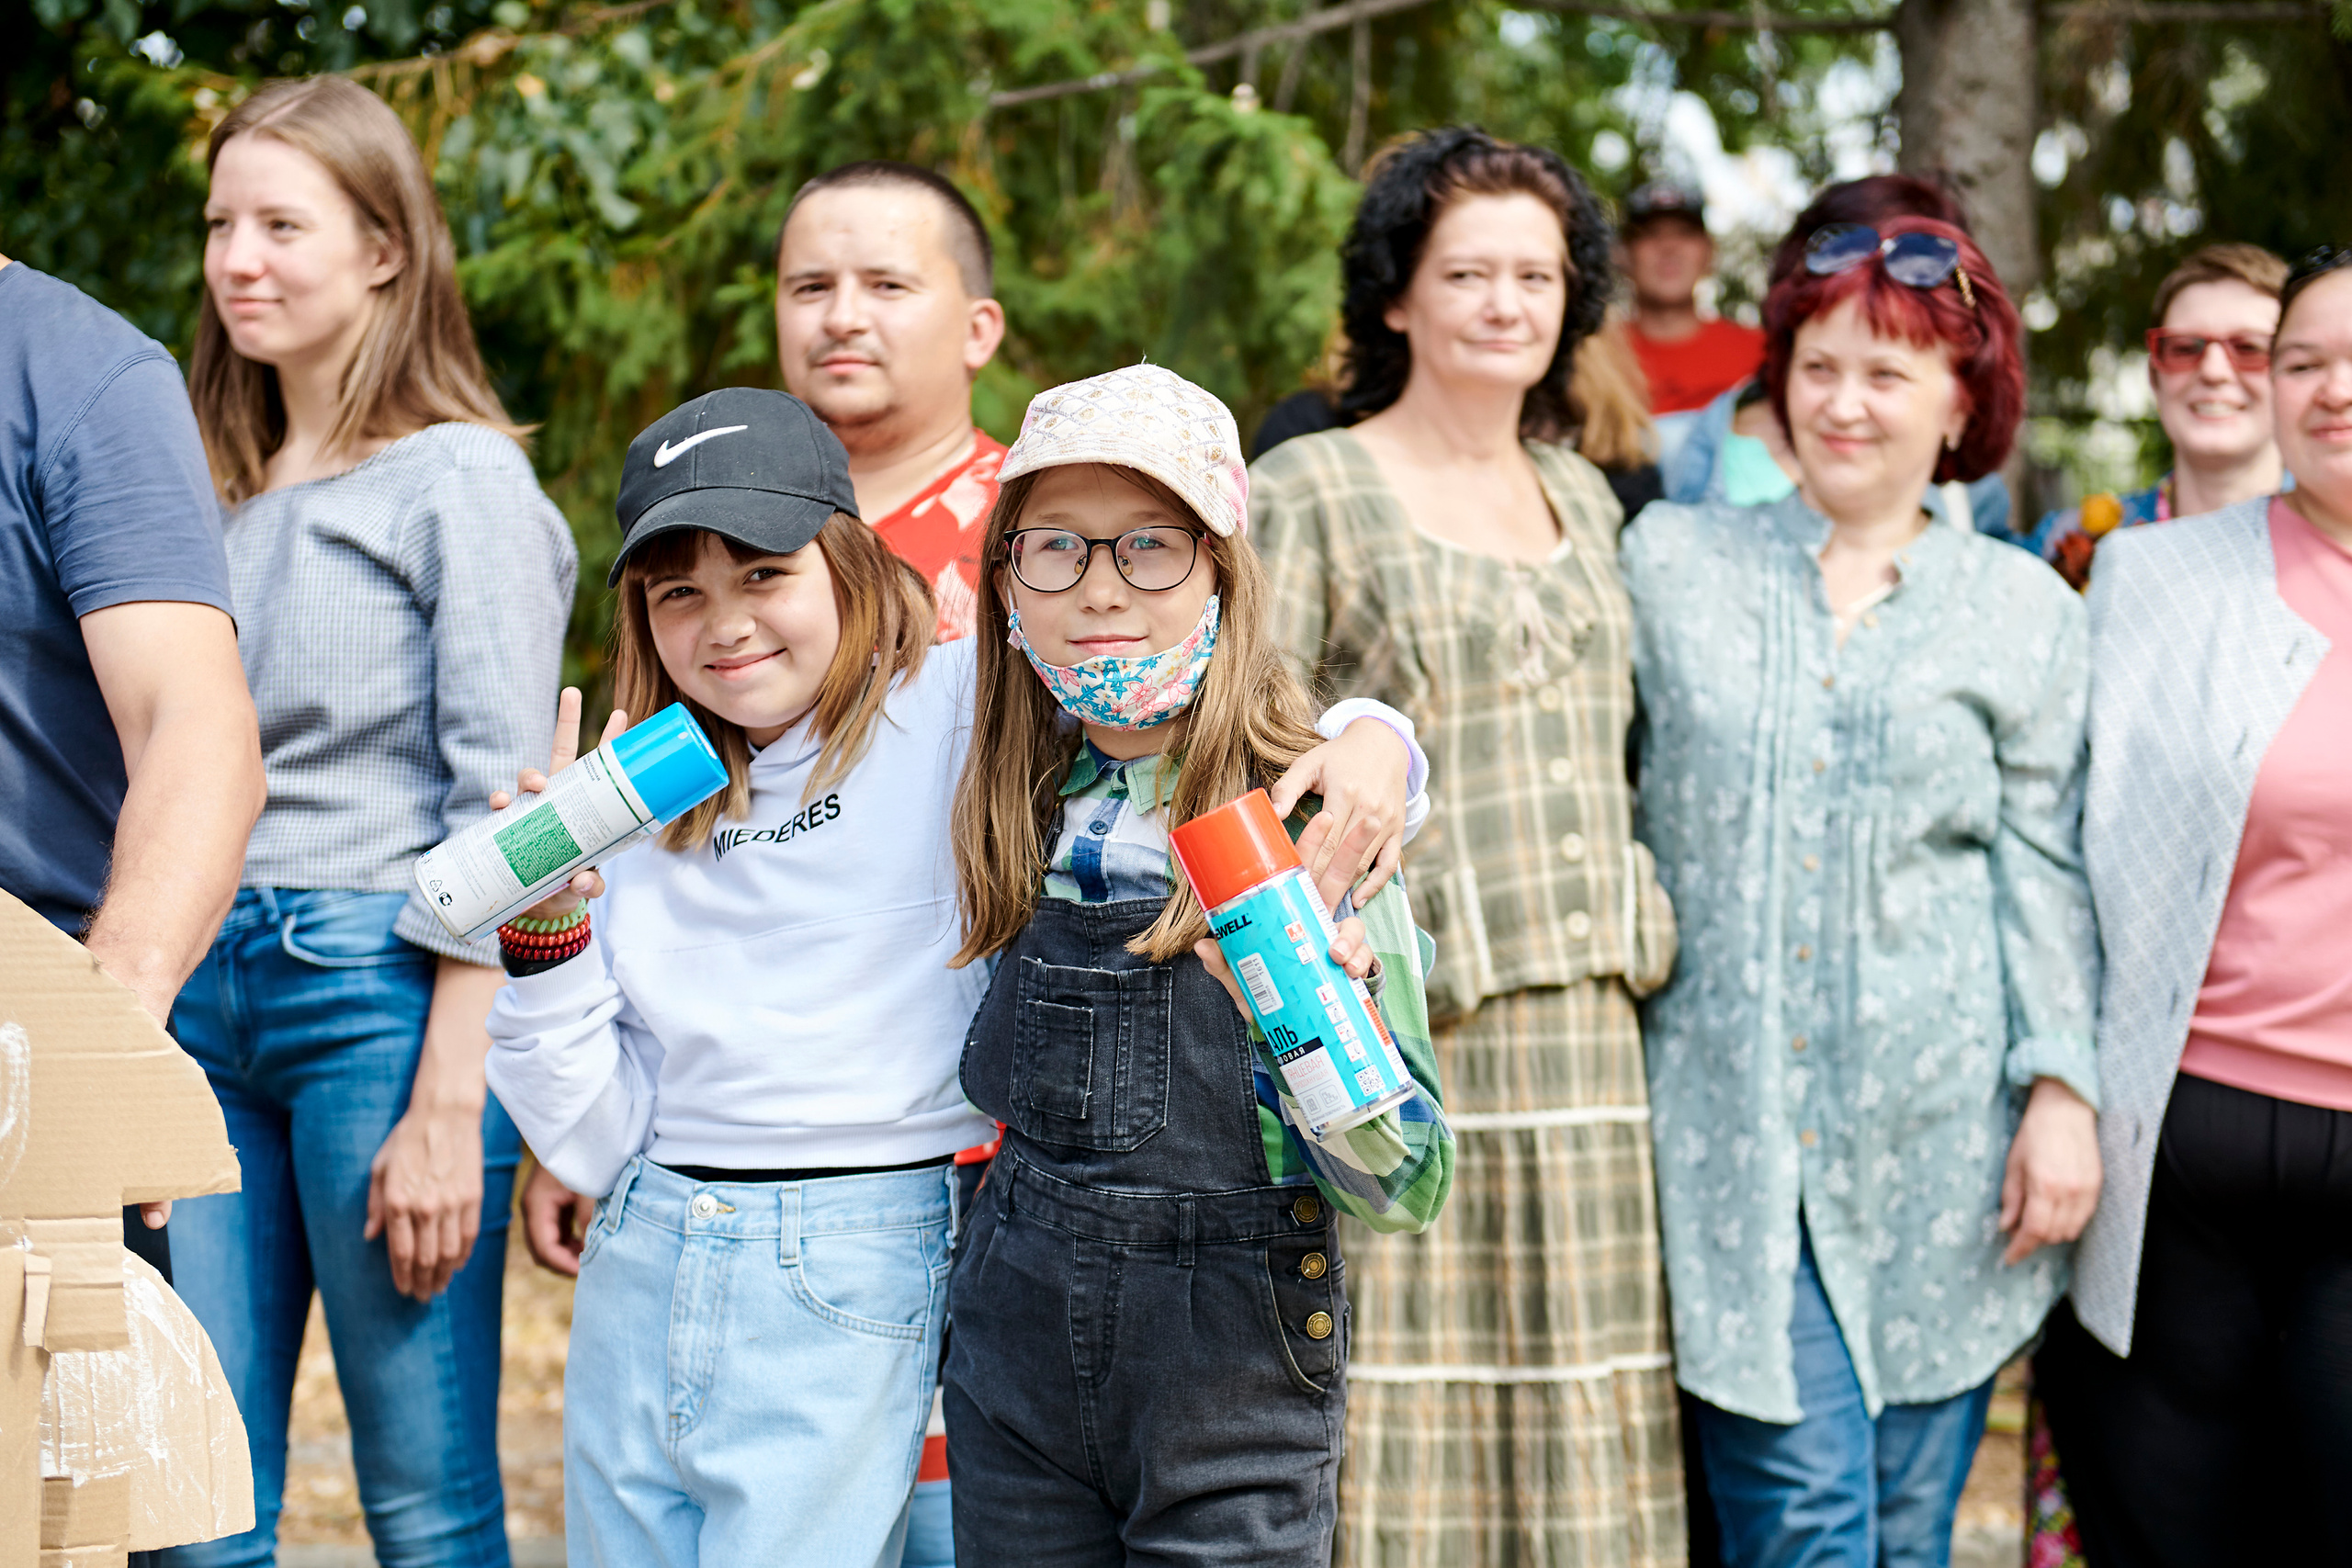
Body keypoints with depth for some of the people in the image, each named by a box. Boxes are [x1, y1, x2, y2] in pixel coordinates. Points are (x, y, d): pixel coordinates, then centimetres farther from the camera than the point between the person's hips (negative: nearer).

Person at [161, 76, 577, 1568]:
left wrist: (449, 1106, -15)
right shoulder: (221, 494, 18)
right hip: (207, 997, 6)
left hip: (380, 987, -6)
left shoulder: (461, 479, -2)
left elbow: (498, 808, -8)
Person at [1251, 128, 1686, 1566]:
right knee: (1394, 1446, -5)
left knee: (1575, 1453, 6)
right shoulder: (1305, 495, -1)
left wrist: (1637, 955, 14)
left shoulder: (1585, 502, 16)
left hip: (1584, 1055, 5)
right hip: (1397, 1061, -5)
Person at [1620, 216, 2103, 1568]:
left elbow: (2044, 867, 7)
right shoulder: (1669, 563, 8)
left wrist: (2063, 1090, -2)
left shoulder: (2025, 612, 9)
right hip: (1726, 1128, -1)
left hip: (1938, 1132, 1)